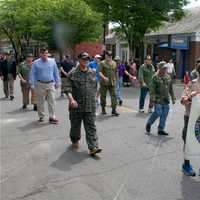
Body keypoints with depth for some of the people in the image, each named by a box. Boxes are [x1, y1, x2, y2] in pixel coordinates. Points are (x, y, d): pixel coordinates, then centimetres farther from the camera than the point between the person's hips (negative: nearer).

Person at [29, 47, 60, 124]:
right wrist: (32, 84, -4)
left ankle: (52, 117, 3)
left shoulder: (52, 61, 6)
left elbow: (56, 72, 11)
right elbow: (32, 74, 1)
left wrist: (57, 82, 10)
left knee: (52, 101, -2)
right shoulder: (36, 63, 0)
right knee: (40, 102, 7)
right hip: (40, 84, -1)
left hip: (51, 84, 1)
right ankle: (41, 116, 21)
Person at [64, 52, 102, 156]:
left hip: (90, 106, 2)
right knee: (75, 126, 13)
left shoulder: (93, 73, 8)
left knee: (91, 127, -2)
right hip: (76, 106, -2)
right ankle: (75, 141, 38)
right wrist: (71, 99, -24)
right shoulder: (72, 73, -4)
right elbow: (68, 88, -9)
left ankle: (93, 147, -4)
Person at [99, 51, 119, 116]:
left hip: (112, 83, 3)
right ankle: (103, 109, 22)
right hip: (104, 83, -3)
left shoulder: (114, 63, 13)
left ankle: (114, 110, -5)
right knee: (103, 96, 6)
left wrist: (115, 80, 18)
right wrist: (104, 77, -26)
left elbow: (116, 72, 21)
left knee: (113, 95, -6)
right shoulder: (102, 63, -2)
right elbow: (100, 72, -11)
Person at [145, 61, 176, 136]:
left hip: (166, 99, 6)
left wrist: (173, 98, 17)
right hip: (158, 99, -6)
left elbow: (171, 88, 19)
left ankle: (161, 129, 16)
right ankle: (148, 124, 16)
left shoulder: (168, 77, 12)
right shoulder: (155, 77, -8)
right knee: (158, 113, -9)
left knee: (164, 114, 5)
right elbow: (152, 89, -11)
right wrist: (153, 99, -17)